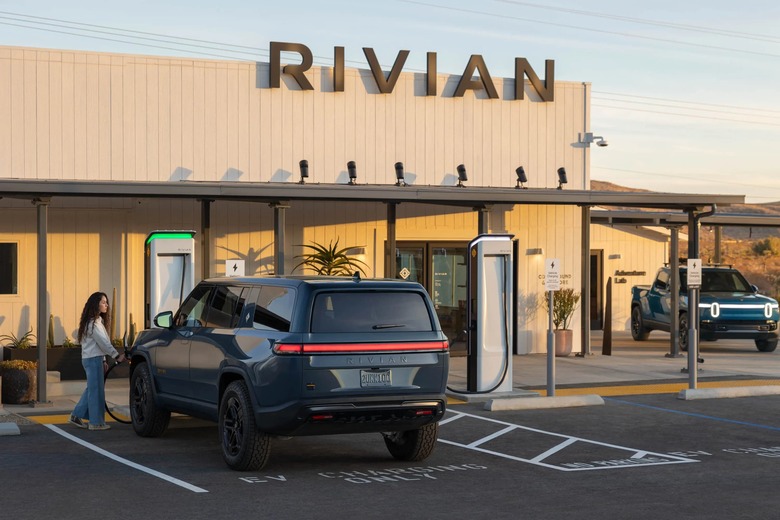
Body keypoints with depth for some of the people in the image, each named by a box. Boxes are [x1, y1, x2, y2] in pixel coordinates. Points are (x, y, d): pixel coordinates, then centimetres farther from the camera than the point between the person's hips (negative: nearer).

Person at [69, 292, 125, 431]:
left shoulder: (97, 321, 16)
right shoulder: (93, 323, -15)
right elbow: (103, 342, -20)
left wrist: (103, 360, 15)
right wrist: (117, 356, -19)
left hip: (94, 358, 10)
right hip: (93, 359, -10)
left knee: (92, 389, 14)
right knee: (96, 390, -4)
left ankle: (77, 416, 18)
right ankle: (96, 422, 2)